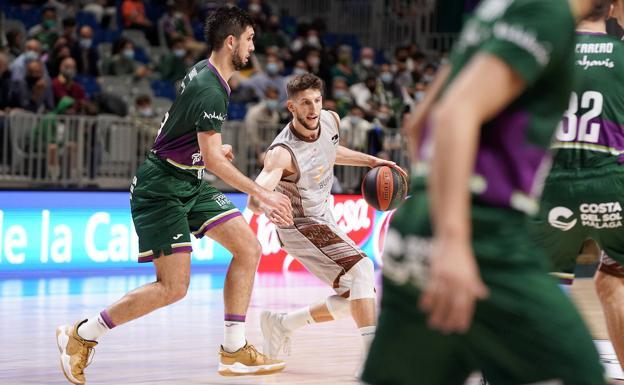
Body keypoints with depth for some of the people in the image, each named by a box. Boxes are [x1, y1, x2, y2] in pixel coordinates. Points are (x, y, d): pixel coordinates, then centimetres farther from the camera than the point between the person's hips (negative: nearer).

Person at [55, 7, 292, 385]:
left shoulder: (203, 72, 7)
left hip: (190, 183, 10)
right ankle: (81, 335, 2)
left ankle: (235, 351, 3)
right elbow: (213, 160, -28)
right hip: (161, 187, -10)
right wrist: (262, 194, -27)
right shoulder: (210, 90, -23)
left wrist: (213, 146, 34)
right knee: (174, 287, -12)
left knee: (249, 248, 0)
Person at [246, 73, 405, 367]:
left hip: (324, 218, 8)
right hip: (298, 226, -8)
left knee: (356, 296, 9)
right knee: (361, 269, -27)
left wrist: (371, 161, 11)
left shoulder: (331, 121, -8)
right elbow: (254, 200, -43)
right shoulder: (283, 152, -30)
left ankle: (280, 324, 23)